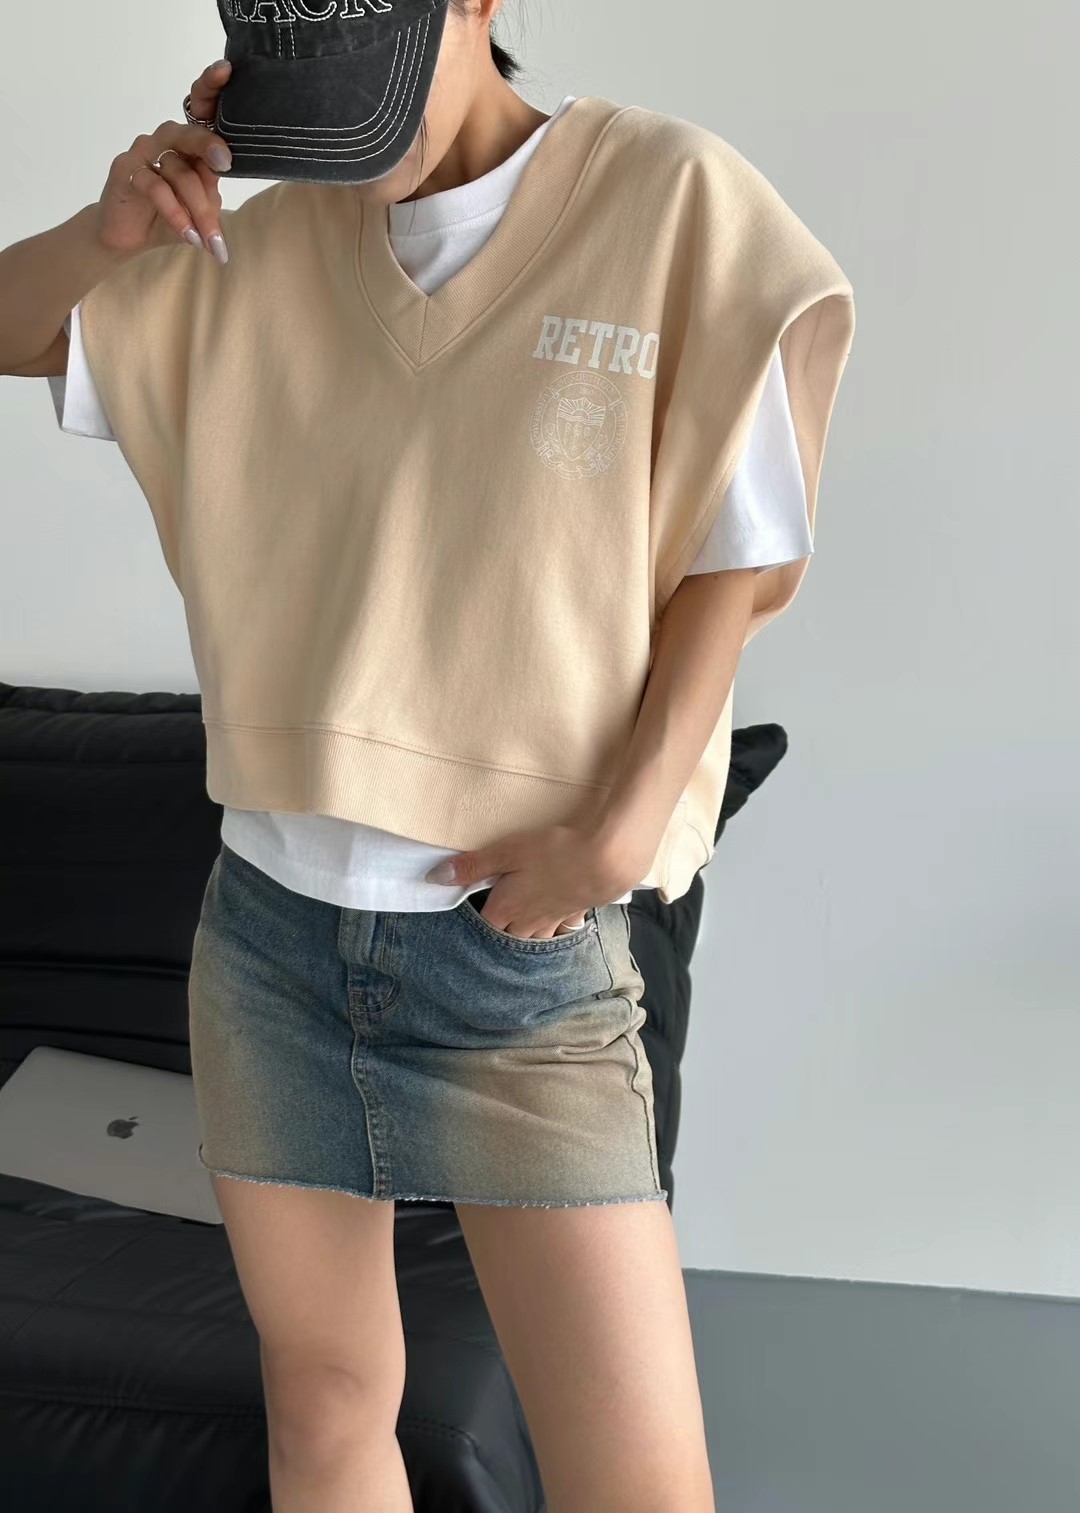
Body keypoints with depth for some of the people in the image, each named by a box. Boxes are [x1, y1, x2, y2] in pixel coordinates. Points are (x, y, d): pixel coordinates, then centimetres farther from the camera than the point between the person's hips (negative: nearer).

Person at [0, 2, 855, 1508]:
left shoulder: (672, 202, -6)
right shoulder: (259, 251, 5)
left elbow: (728, 573, -4)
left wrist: (623, 828, -16)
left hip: (526, 941, -3)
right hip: (268, 931, 4)